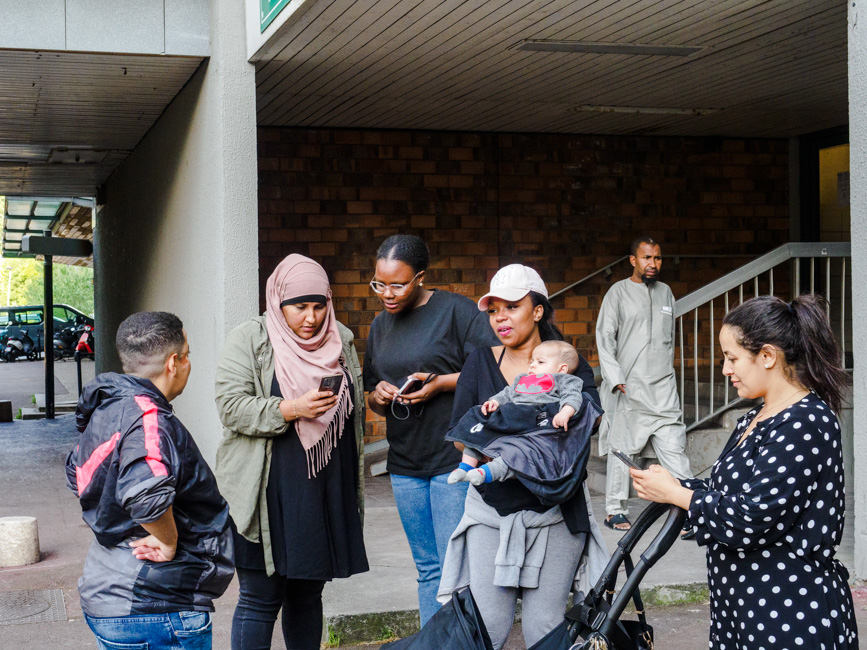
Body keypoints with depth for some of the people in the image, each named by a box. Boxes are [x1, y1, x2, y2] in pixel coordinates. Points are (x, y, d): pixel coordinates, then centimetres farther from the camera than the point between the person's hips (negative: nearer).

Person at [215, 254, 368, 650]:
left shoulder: (340, 340, 12)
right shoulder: (249, 340, -3)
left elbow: (355, 406, 21)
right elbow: (232, 406, -12)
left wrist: (354, 479, 19)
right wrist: (291, 410, -23)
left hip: (327, 491, 5)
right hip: (271, 494, -5)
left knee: (308, 595, 14)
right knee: (261, 599, -2)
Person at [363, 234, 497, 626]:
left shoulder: (456, 310, -6)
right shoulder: (381, 325, 15)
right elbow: (374, 400, 22)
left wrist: (442, 383, -19)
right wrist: (378, 396, -1)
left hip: (454, 458, -6)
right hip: (404, 464, 6)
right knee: (428, 568, 13)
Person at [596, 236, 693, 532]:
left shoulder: (665, 292, 14)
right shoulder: (618, 292, 0)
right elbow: (605, 339, -4)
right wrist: (616, 379, -12)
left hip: (663, 388, 3)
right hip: (628, 387, -3)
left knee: (674, 447, -4)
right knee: (621, 447, 3)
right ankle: (615, 510, 15)